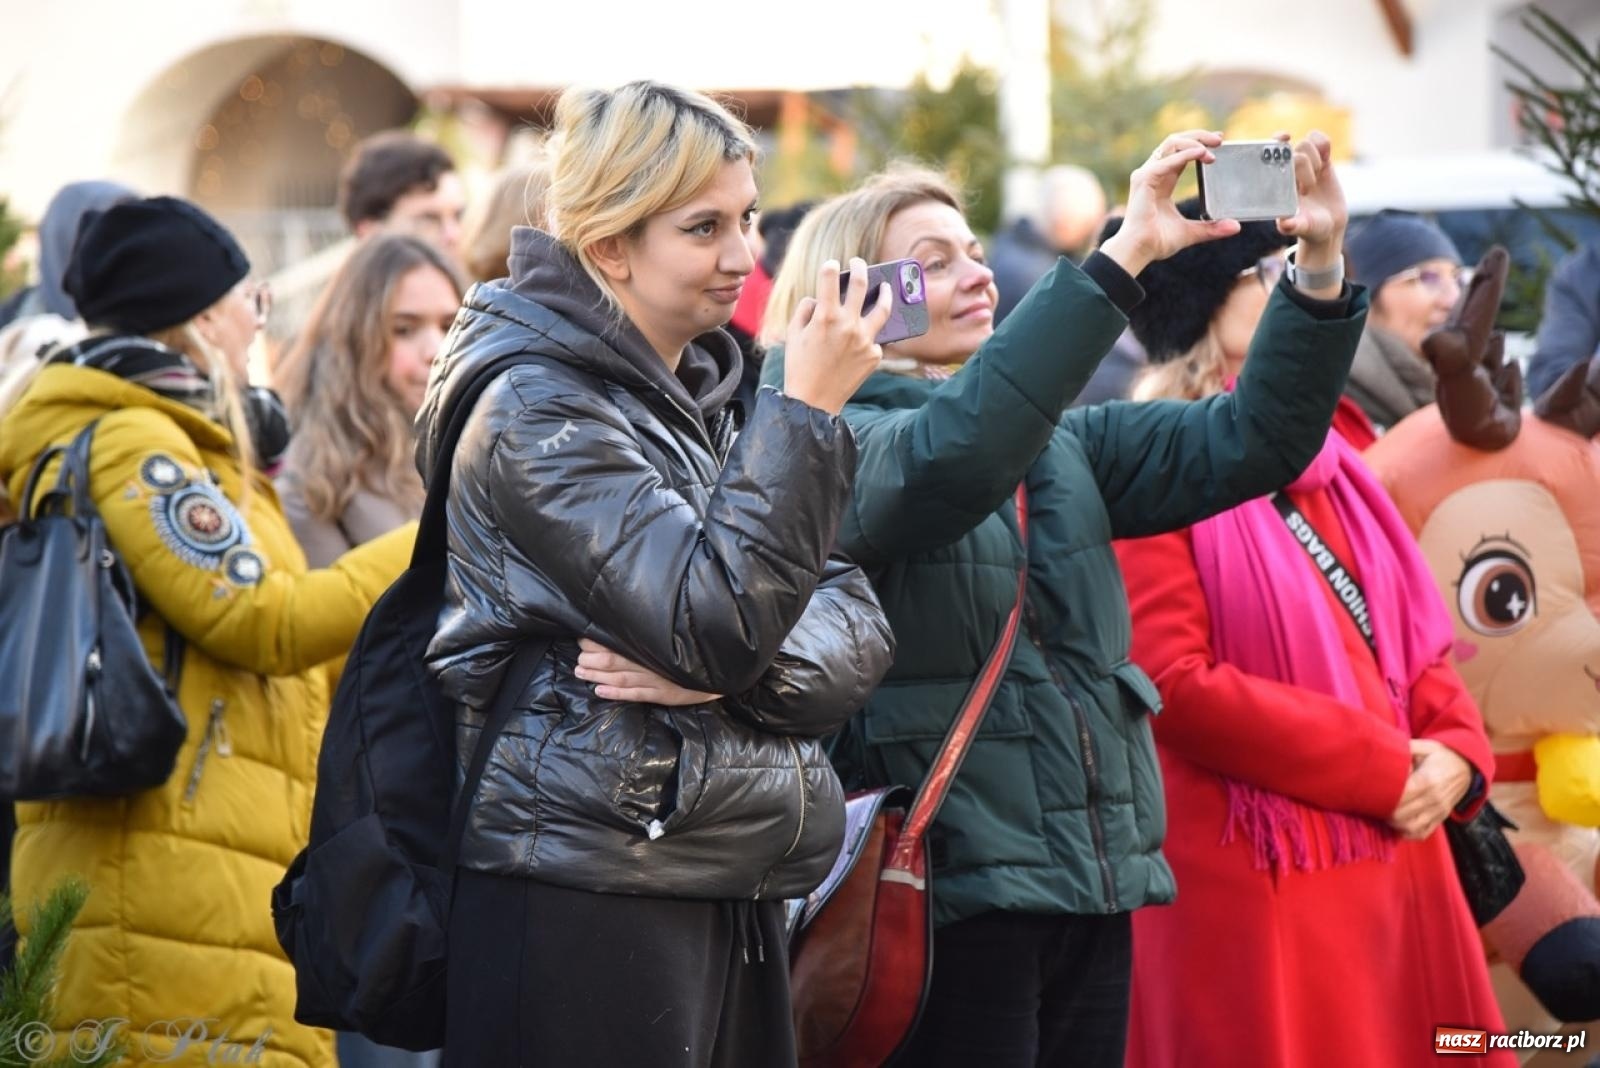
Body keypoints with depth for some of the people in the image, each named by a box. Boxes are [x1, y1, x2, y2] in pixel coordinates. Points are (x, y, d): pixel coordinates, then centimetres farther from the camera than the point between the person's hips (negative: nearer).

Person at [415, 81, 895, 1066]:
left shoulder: (709, 395, 14)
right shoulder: (539, 412, -9)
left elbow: (861, 631, 7)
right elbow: (714, 623, -20)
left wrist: (727, 669, -12)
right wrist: (809, 409, -20)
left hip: (735, 894, 7)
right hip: (586, 898, -7)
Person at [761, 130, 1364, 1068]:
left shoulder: (1060, 445, 15)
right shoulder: (841, 443, -6)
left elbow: (1253, 440, 9)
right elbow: (955, 455, -27)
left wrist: (1320, 266, -6)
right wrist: (1123, 257, -28)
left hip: (1092, 892, 7)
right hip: (957, 897, -6)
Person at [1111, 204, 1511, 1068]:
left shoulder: (1327, 464, 16)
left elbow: (1411, 635, 19)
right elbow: (1175, 687, -18)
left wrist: (1454, 751, -3)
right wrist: (1382, 768, -15)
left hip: (1392, 858, 8)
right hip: (1251, 878, -8)